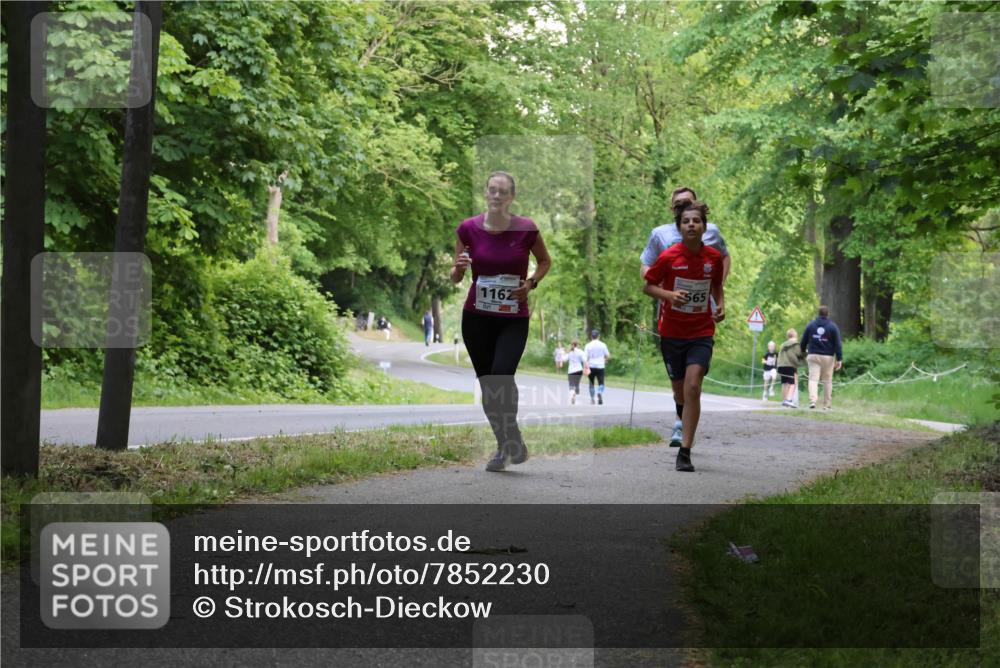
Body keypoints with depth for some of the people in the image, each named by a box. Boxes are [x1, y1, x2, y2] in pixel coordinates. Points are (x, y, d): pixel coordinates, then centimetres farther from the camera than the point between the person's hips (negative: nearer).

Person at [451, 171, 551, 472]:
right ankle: (504, 445, 24)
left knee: (502, 376, -22)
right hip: (476, 318, 2)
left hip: (514, 319, -2)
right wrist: (459, 268, -19)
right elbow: (455, 278, 4)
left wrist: (531, 283, -8)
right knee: (486, 383, 7)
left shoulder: (526, 229, -8)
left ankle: (513, 438, -1)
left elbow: (545, 261, 10)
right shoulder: (468, 228, -4)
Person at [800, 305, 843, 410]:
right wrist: (839, 359, -4)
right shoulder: (833, 327, 0)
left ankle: (812, 400, -24)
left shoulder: (810, 325, 6)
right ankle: (827, 404, 9)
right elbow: (837, 344, -5)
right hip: (828, 357, -1)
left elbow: (803, 342, 9)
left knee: (813, 379, -4)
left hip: (813, 356, 1)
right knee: (827, 381, 7)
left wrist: (803, 353, 24)